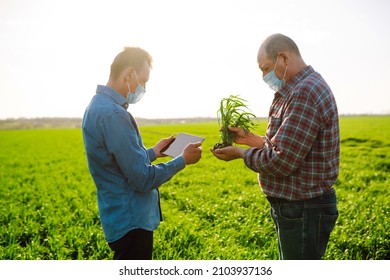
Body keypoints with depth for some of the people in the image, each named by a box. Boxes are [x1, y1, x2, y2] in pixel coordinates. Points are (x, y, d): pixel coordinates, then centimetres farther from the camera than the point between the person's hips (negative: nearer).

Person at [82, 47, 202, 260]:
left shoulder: (98, 106, 8)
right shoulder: (113, 114, -24)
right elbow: (143, 179, -22)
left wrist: (153, 152, 17)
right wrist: (183, 160, -10)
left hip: (123, 217, 10)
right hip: (131, 221, -10)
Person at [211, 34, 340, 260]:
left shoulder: (305, 93, -23)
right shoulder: (303, 88, 11)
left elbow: (281, 162, -26)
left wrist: (241, 153, -11)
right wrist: (251, 139, 7)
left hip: (303, 211, -10)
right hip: (297, 205, 10)